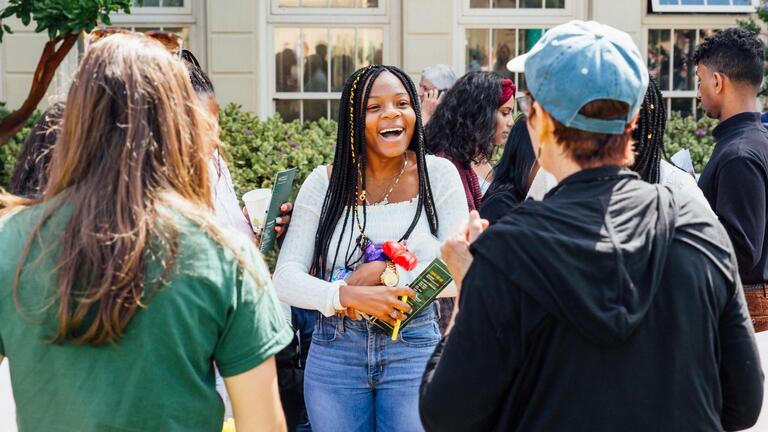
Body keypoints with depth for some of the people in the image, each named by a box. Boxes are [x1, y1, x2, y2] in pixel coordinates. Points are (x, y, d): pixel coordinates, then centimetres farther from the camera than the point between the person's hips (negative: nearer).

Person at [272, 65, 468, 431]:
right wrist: (349, 295, -22)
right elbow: (285, 278, -6)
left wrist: (387, 273, -16)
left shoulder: (438, 175, -2)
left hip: (414, 349, -1)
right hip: (334, 352, 1)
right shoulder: (324, 183, -2)